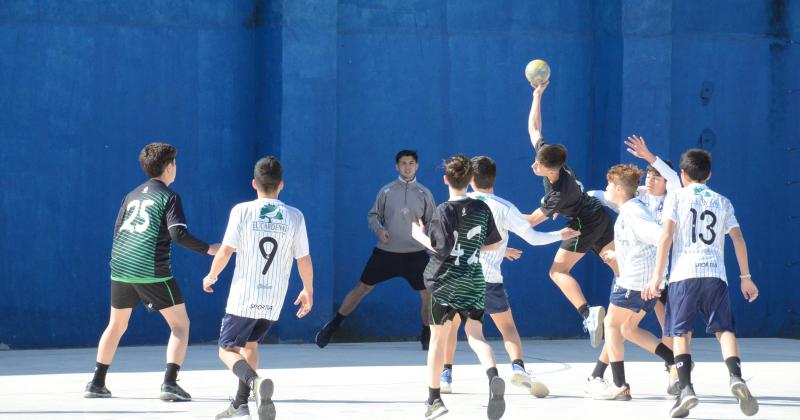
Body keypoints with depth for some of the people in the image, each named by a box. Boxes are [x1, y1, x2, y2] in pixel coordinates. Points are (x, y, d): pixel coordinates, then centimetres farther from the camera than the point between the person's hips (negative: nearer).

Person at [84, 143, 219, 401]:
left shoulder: (132, 196, 17)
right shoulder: (168, 197, -3)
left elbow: (117, 230, 18)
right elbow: (178, 233, -14)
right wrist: (208, 249, -6)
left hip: (120, 269, 6)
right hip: (152, 271, -6)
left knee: (116, 326, 21)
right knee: (180, 324, 3)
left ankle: (96, 384, 22)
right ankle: (169, 384, -11)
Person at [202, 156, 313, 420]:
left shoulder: (242, 211, -7)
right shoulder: (295, 217, 0)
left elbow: (225, 252, -8)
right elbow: (304, 260, 3)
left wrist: (211, 277, 10)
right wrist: (308, 291, 20)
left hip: (244, 298, -3)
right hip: (274, 302, 3)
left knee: (227, 349, 6)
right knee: (250, 344, 25)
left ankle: (255, 382, -24)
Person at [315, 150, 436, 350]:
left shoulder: (425, 194, 3)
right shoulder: (386, 191, 3)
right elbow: (373, 215, 9)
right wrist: (378, 229, -10)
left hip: (415, 254, 0)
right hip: (386, 252, 0)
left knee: (427, 293, -4)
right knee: (362, 288, 2)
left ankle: (427, 336, 17)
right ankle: (332, 327, 12)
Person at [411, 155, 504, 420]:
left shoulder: (444, 210, -9)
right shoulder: (482, 209, 5)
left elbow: (440, 246, -17)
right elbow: (494, 244, 12)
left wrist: (419, 235, 0)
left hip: (444, 283, -3)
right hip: (474, 282, 3)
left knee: (438, 338, 7)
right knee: (476, 336, 1)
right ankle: (493, 377, -29)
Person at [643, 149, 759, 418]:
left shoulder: (676, 197, 8)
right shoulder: (722, 201, 17)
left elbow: (666, 237, -2)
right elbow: (738, 239, 10)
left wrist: (657, 277, -2)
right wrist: (745, 277, 15)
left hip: (684, 274, -2)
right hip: (715, 274, 2)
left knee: (680, 332, 3)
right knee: (724, 329, 3)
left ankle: (686, 388, -13)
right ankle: (736, 377, -23)